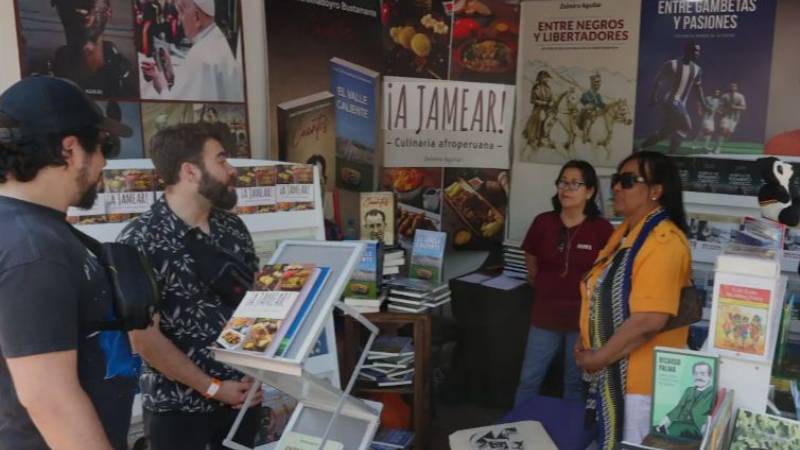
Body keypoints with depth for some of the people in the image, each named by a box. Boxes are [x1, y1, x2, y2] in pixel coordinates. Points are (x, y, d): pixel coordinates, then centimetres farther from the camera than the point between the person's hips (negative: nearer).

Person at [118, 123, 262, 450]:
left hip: (241, 392, 5)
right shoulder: (141, 240, -15)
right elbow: (144, 337, -15)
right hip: (178, 404, -5)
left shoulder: (233, 227, 2)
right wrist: (212, 387, -12)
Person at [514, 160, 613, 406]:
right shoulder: (543, 222, -4)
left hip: (583, 317, -1)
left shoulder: (602, 229, -10)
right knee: (529, 379, 8)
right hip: (545, 314, 2)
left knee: (576, 382, 14)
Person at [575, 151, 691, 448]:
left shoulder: (663, 242, -21)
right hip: (610, 372, 9)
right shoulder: (623, 233, 10)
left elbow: (649, 321, -28)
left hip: (638, 381, -9)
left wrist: (595, 359, -17)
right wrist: (585, 346, 5)